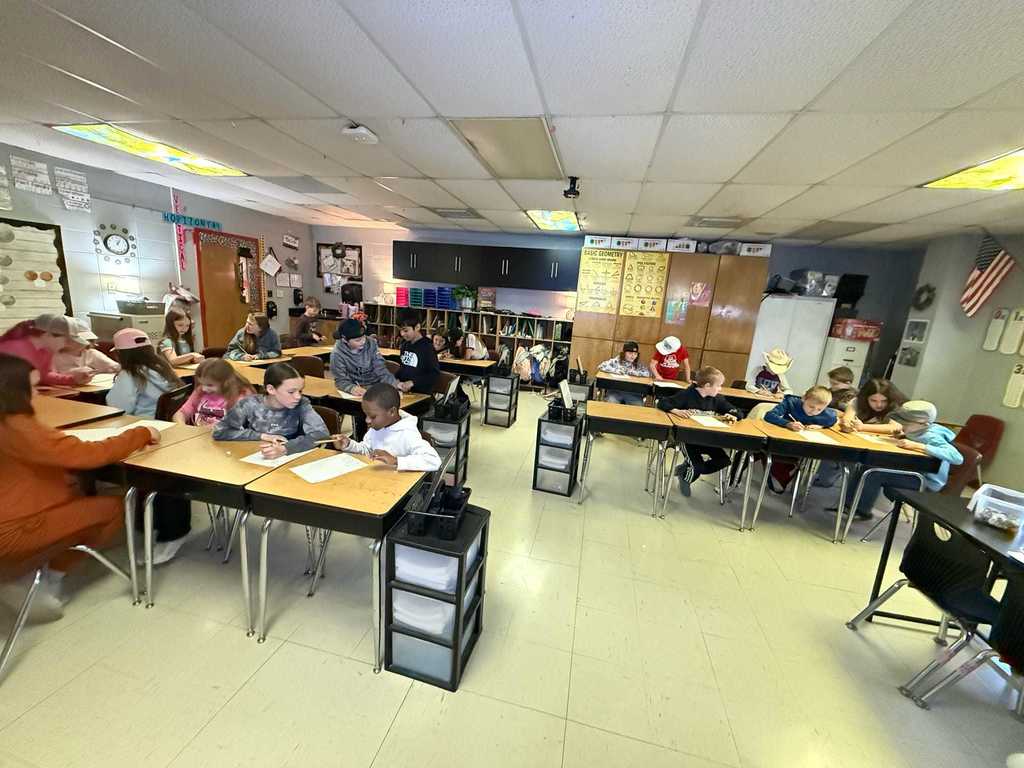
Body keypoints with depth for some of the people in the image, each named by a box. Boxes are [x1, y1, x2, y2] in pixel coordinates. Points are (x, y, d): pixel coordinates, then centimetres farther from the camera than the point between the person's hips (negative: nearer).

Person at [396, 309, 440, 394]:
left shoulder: (427, 347, -9)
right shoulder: (405, 344, 13)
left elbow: (435, 374, -11)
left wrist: (412, 382, -17)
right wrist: (397, 379, 6)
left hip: (421, 394, -6)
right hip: (403, 391, 6)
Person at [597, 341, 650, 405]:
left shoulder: (639, 365, 10)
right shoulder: (616, 361, 4)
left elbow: (648, 373, -5)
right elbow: (601, 366, -6)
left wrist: (630, 372, -9)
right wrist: (617, 371, -11)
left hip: (633, 393, 2)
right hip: (615, 391, -1)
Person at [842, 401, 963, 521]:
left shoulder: (932, 437, -25)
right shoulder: (919, 432, -1)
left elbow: (958, 458, -39)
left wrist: (917, 446, -40)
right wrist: (903, 435, 1)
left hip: (928, 482, -8)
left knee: (876, 474, -20)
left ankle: (861, 510, -3)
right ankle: (849, 503, 5)